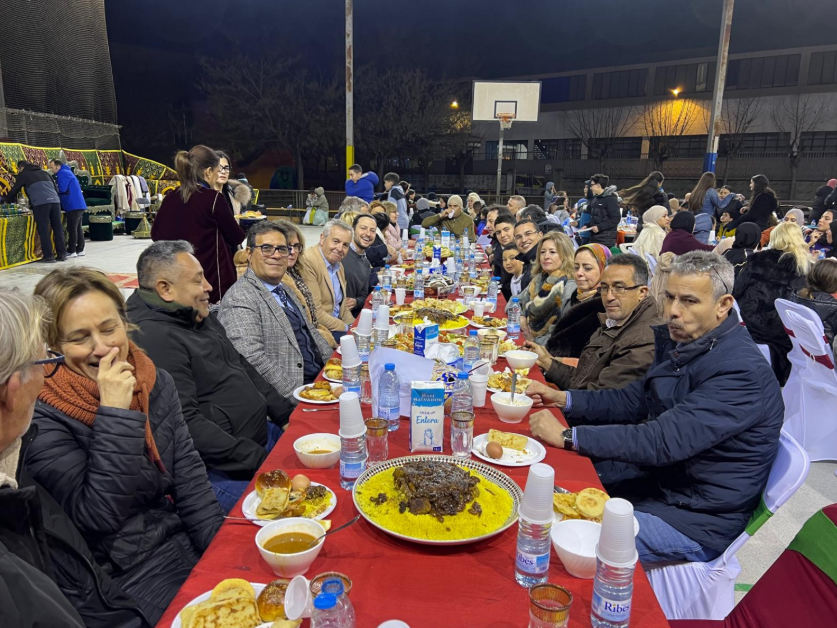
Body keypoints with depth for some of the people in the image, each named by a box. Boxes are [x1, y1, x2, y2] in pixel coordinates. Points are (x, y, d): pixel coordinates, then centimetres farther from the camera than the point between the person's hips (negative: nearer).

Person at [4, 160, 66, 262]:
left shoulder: (23, 174, 15)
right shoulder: (44, 172, 29)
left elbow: (15, 190, 20)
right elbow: (56, 189, 29)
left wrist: (6, 200, 35)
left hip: (41, 203, -5)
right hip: (55, 201, 5)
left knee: (43, 230, -2)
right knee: (57, 228, 7)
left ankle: (48, 256, -4)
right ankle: (62, 254, 6)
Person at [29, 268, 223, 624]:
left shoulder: (157, 383, 1)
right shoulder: (43, 418, -15)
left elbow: (190, 476, 1)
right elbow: (98, 517, -20)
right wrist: (115, 412, -25)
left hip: (187, 541, 5)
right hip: (124, 575, -5)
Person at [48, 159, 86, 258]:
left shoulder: (63, 173, -9)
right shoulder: (68, 172, 22)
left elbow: (62, 189, -16)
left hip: (74, 206, -10)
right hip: (79, 205, 10)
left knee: (72, 229, -8)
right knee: (78, 228, 12)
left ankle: (71, 251, -7)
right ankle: (80, 250, 15)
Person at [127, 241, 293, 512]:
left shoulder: (200, 318, 12)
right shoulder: (153, 338, -20)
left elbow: (242, 367, 21)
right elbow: (186, 425, -25)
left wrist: (287, 415, 12)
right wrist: (260, 460, -22)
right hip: (221, 470, -10)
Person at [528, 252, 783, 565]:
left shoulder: (743, 372, -26)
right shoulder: (680, 341, 3)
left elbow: (663, 442, -33)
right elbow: (634, 400, 10)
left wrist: (568, 436, -32)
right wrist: (564, 399, -2)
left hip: (696, 519, -8)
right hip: (656, 475, 9)